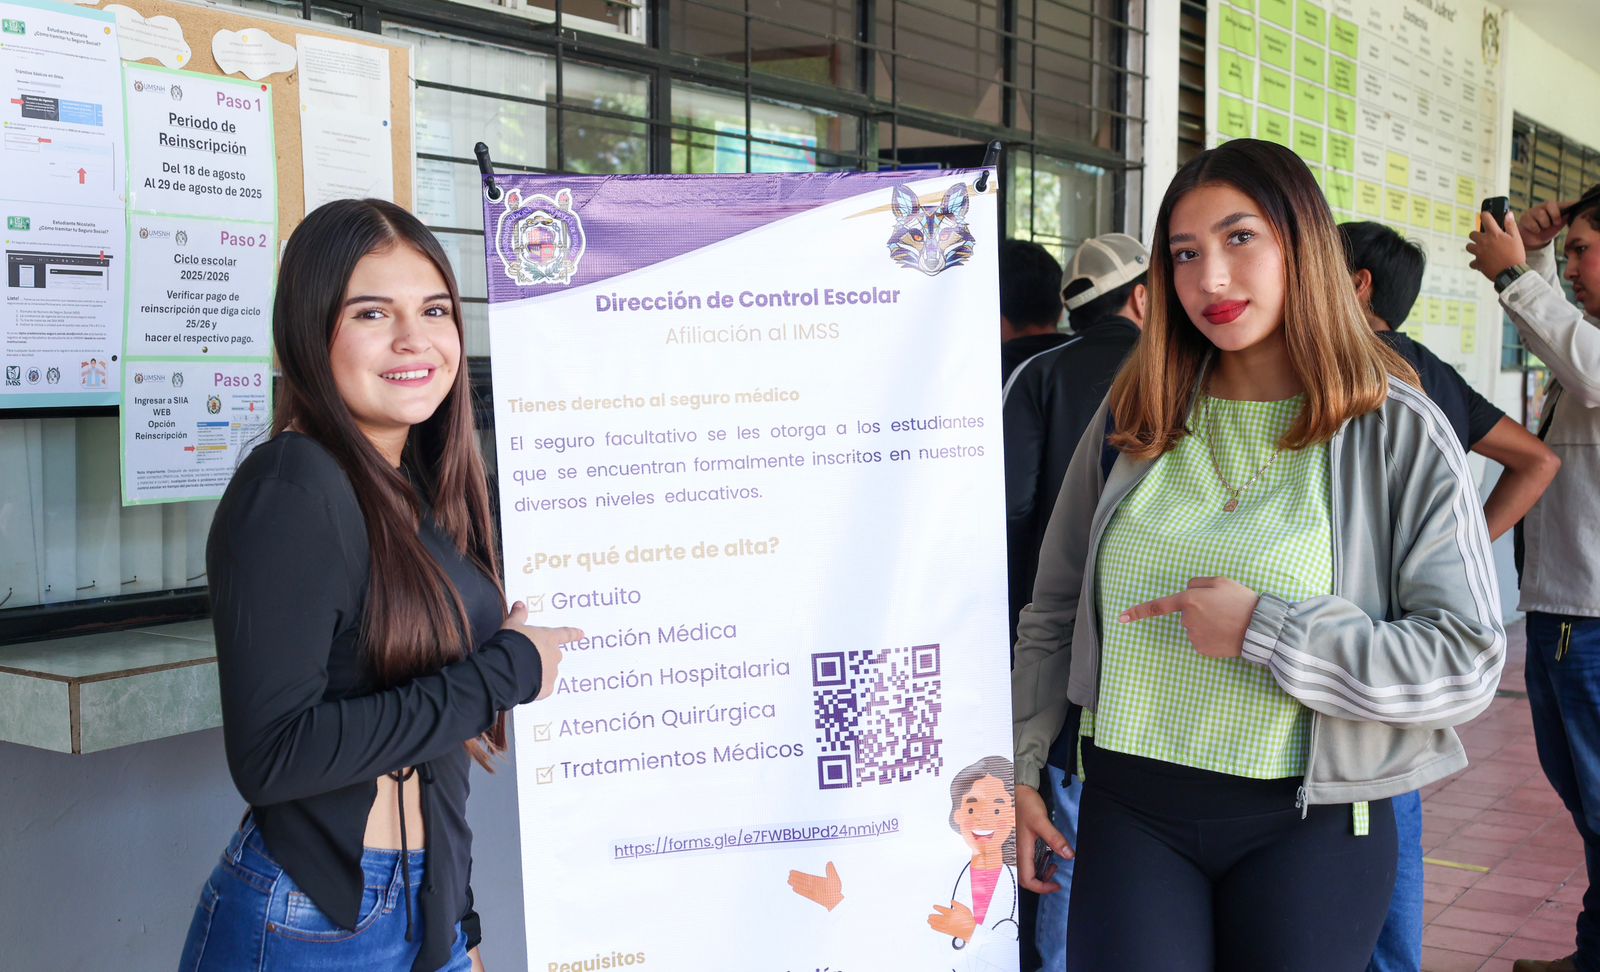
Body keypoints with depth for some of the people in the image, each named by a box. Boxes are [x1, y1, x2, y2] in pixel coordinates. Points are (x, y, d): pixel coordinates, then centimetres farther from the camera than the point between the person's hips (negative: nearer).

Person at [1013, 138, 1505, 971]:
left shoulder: (1397, 434, -5)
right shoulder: (1133, 419, 4)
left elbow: (1466, 662, -11)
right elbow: (1055, 611, 12)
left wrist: (1263, 632, -18)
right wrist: (1017, 768, 9)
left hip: (1309, 828, -2)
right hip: (1130, 811, 2)